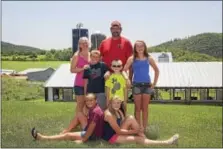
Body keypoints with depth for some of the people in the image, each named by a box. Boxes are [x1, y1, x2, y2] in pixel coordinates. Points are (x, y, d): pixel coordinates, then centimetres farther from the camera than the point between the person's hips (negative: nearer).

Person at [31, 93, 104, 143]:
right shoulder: (92, 109, 6)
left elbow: (91, 128, -27)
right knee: (79, 114, 9)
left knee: (68, 135, -8)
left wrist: (83, 140, -23)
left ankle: (43, 137, -1)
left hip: (93, 135, -10)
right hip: (89, 129, 10)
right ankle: (65, 131, 12)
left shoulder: (96, 112, -25)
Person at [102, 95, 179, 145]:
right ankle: (166, 142, -18)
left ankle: (144, 137, -12)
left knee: (130, 118, -12)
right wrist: (134, 131, -18)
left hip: (117, 132, 8)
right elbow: (118, 131, -23)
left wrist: (134, 129, -10)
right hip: (111, 137, -8)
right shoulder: (109, 115, -22)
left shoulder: (119, 111, 6)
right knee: (137, 139, -20)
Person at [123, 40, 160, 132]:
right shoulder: (132, 59, -2)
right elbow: (124, 70, -4)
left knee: (145, 108, 7)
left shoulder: (149, 58, 2)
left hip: (147, 85, 1)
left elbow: (156, 70, 11)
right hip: (136, 85, -1)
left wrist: (154, 83, 6)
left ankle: (144, 128, 17)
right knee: (138, 108, 5)